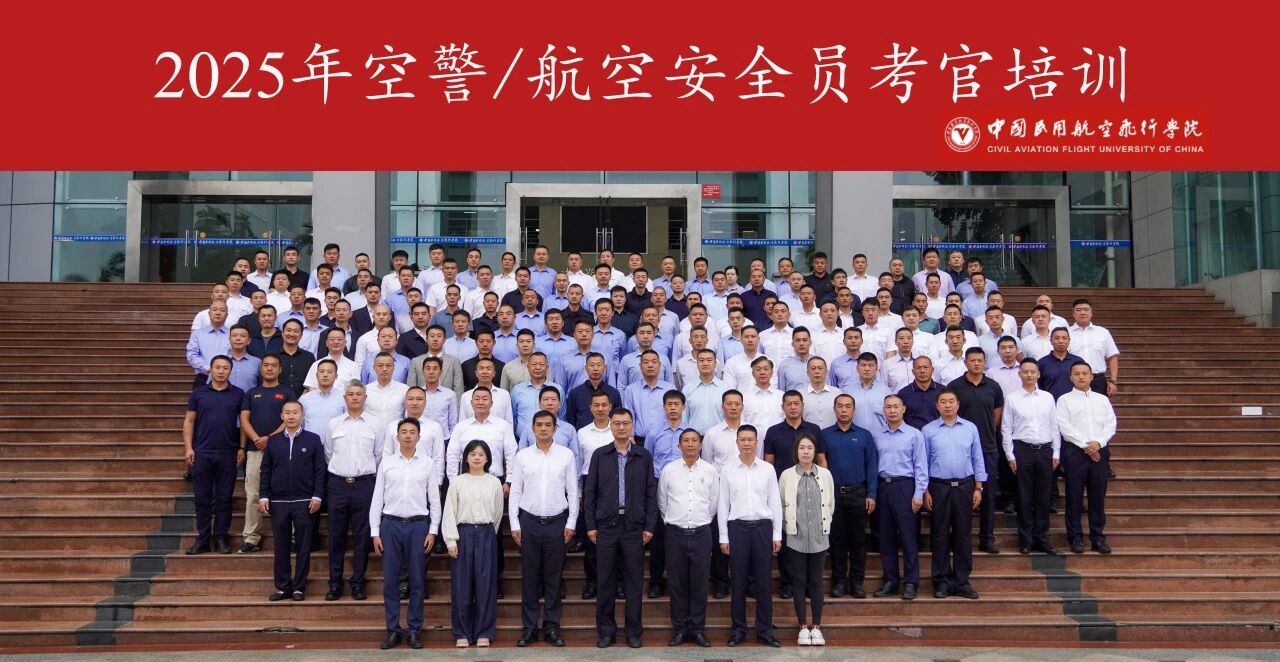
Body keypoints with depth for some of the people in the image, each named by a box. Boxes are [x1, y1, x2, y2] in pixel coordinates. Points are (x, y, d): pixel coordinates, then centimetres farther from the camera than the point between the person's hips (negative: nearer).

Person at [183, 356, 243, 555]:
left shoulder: (238, 394, 4)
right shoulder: (198, 393, 5)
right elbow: (189, 421, 6)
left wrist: (242, 447, -2)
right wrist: (188, 447, -3)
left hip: (228, 454, 0)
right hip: (202, 453, 0)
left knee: (224, 498, 4)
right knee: (202, 498, 4)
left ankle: (220, 538, 11)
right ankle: (203, 538, 10)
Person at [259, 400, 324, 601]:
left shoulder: (313, 439, 2)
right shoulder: (273, 440, 8)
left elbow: (319, 470, 0)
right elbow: (265, 470, 9)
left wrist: (317, 496, -7)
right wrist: (263, 497, 1)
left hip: (305, 501, -2)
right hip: (278, 502, 2)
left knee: (303, 547, 3)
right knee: (281, 547, 6)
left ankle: (299, 587, 10)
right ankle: (283, 587, 14)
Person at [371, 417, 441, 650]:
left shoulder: (428, 463, 2)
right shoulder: (386, 462, 4)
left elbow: (434, 500, 4)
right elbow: (377, 498, 4)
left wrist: (433, 530, -2)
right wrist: (375, 532, 0)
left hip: (418, 525, -1)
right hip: (391, 524, 1)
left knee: (417, 580, 4)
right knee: (390, 580, 4)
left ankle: (414, 630, 14)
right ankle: (393, 630, 13)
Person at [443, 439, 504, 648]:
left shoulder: (494, 483, 5)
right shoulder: (457, 482, 2)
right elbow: (449, 512, -1)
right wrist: (451, 540, -7)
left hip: (486, 534, 1)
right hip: (463, 533, -1)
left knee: (486, 583, 1)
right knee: (462, 584, 1)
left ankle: (483, 632, 9)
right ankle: (462, 633, 11)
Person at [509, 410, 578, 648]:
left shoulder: (567, 455, 2)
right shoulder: (522, 456, 3)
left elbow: (573, 491, 3)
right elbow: (515, 492, 4)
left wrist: (571, 523, -1)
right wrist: (514, 524, -1)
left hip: (556, 521, 0)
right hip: (529, 521, 0)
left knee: (554, 576, 5)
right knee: (529, 575, 5)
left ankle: (552, 626, 13)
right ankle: (529, 626, 12)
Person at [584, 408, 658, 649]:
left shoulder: (644, 456, 4)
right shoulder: (600, 455, 4)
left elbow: (651, 493, 4)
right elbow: (590, 491, 4)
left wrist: (649, 526, -1)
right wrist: (590, 525, -1)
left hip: (635, 526, 0)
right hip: (606, 525, 0)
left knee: (634, 580, 4)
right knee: (606, 580, 4)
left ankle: (634, 631, 14)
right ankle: (606, 630, 15)